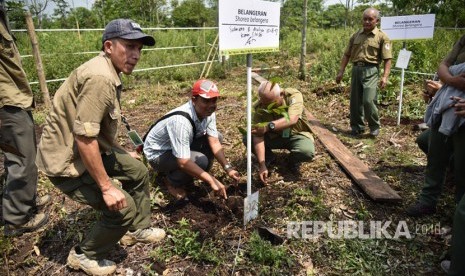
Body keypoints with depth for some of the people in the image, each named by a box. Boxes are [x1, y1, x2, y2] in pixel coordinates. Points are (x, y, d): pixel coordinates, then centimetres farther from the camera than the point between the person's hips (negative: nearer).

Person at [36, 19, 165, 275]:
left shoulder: (109, 73, 7)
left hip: (90, 149, 11)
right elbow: (84, 138, -30)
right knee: (123, 207, -10)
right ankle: (84, 255, 17)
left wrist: (122, 154, 26)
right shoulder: (99, 78, -27)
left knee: (138, 172, 18)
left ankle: (138, 229, 38)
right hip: (66, 160, -10)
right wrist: (106, 187, -24)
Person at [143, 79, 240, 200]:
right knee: (200, 160, -30)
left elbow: (215, 142, -9)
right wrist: (212, 180, -36)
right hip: (157, 154, -8)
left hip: (183, 146, 8)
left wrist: (227, 168, -20)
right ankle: (172, 181, -1)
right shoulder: (181, 121, -38)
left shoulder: (208, 112, -13)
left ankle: (193, 175, 7)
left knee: (217, 137, -4)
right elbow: (183, 162, -38)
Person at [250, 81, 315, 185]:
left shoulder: (294, 95, -27)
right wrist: (262, 165, -36)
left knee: (307, 152, -34)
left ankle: (294, 161, 3)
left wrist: (268, 126, -61)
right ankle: (268, 157, 7)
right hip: (274, 136, 2)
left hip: (296, 135, -2)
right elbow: (258, 136, -28)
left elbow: (292, 120, -45)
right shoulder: (259, 107, -23)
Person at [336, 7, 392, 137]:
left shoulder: (382, 37, -1)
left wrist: (385, 77, -16)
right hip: (356, 69, 5)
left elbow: (387, 59, -5)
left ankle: (374, 126, 8)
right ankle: (357, 126, 22)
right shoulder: (356, 35, 12)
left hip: (371, 71, -4)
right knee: (355, 101, 7)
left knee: (368, 100, -13)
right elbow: (347, 55, 15)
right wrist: (341, 71, 8)